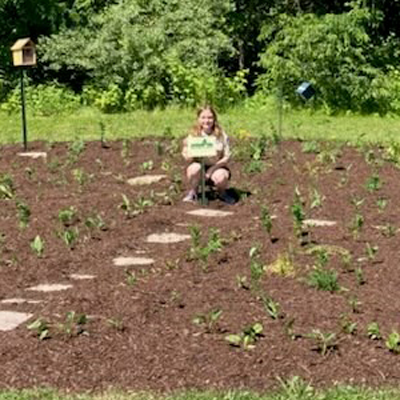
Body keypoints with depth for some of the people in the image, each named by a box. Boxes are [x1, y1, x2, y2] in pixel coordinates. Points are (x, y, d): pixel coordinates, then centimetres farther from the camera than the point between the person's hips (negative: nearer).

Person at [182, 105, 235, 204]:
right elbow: (188, 159, -7)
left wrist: (213, 168, -19)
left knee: (221, 177, -34)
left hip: (216, 167, -1)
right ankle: (192, 192, -5)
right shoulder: (193, 135, -4)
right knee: (195, 168, -34)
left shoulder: (221, 135, -4)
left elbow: (226, 157, -5)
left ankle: (222, 192, 4)